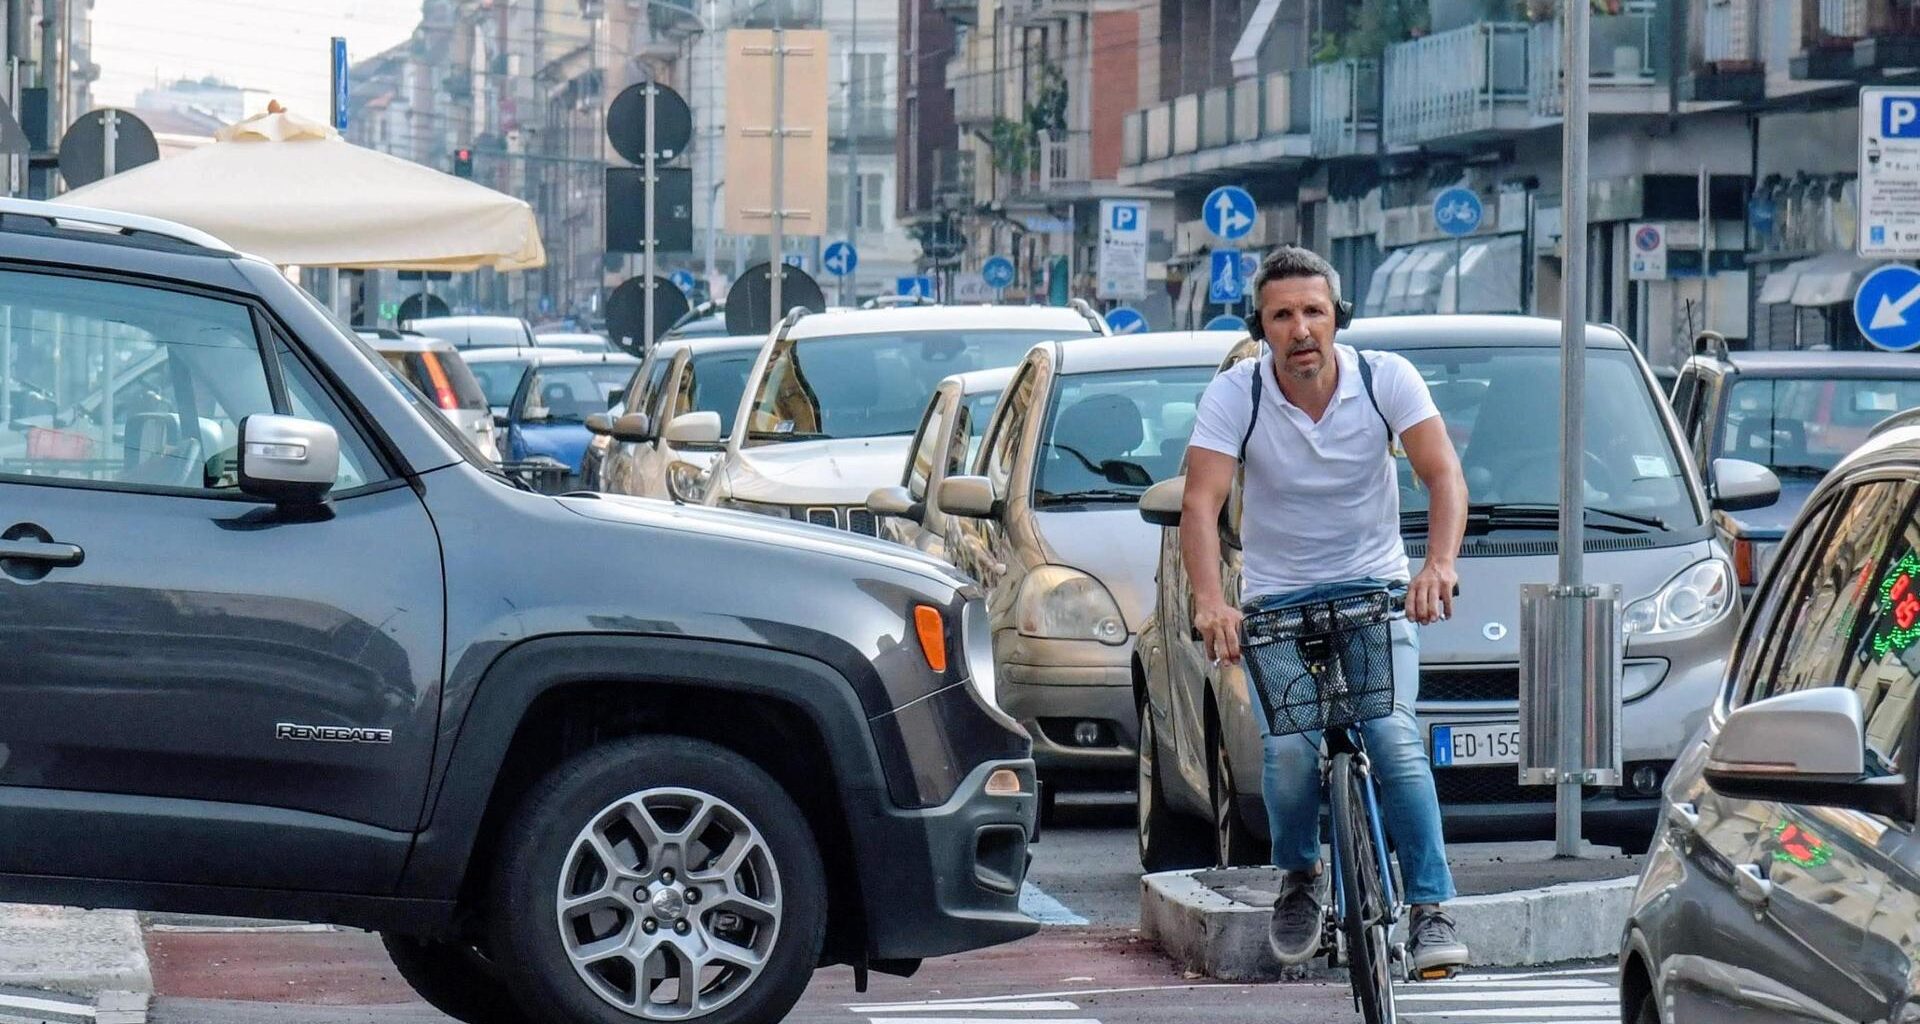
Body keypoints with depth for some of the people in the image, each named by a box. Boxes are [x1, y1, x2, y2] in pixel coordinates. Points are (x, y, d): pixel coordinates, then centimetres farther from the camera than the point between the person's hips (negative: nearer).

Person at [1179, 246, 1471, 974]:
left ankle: (1431, 908, -12)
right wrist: (1209, 601, -37)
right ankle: (1300, 877, 11)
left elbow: (1444, 475, -19)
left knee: (1393, 737, -21)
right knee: (1289, 752, -18)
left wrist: (1439, 563, -38)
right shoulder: (1235, 395, -11)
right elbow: (1200, 503, -20)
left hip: (1376, 591, 0)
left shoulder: (1385, 379, -10)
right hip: (1278, 600, 0)